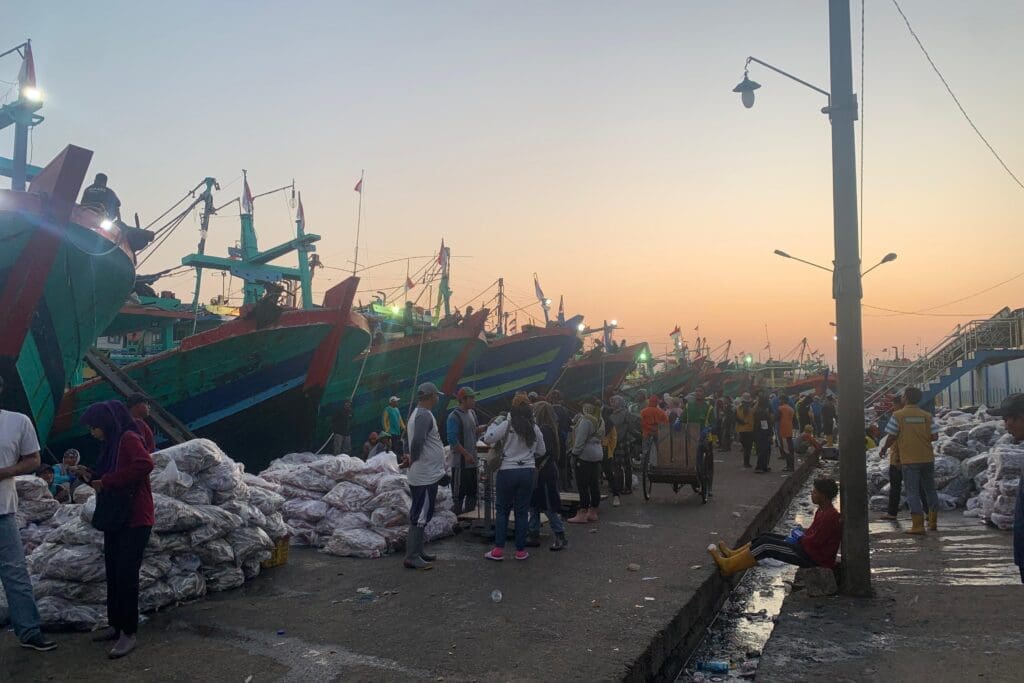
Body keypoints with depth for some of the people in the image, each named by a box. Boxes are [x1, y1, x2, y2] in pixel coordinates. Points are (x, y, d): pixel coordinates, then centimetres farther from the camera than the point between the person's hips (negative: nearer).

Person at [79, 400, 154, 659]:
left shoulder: (129, 439, -13)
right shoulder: (110, 444, 16)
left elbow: (145, 464, -32)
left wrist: (106, 480, -23)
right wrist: (91, 476, 3)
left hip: (135, 519, -9)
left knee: (126, 574, -8)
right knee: (113, 574, 12)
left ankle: (129, 633, -1)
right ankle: (116, 625, 23)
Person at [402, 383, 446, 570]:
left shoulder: (418, 413, 13)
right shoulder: (424, 415, -20)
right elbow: (417, 441, -32)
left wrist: (412, 458, 6)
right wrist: (413, 459, -16)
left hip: (426, 475, 10)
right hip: (426, 476, -10)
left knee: (420, 516, 16)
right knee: (420, 517, -4)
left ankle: (417, 552, 25)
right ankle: (412, 557, 1)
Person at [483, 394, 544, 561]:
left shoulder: (506, 425, -11)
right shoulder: (534, 428, 2)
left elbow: (488, 439, -13)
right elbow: (541, 451, 11)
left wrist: (494, 423, 2)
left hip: (507, 472, -3)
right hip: (528, 471, 3)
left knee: (502, 510, 6)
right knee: (522, 511, 9)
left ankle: (498, 550, 4)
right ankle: (521, 550, 13)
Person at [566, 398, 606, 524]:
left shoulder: (585, 420, -16)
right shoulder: (600, 421, 10)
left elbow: (580, 439, -17)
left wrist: (575, 451, -5)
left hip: (585, 455, -9)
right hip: (598, 455, 9)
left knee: (583, 485, -4)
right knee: (594, 485, 11)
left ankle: (582, 514, -2)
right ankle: (593, 512, 18)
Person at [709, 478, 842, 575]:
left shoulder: (829, 516, -24)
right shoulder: (823, 510, 9)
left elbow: (813, 542, -23)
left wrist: (799, 538, -6)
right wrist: (801, 535, 1)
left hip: (815, 558, -10)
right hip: (809, 548, 10)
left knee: (766, 544, -14)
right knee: (766, 537, 6)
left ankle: (728, 566, -9)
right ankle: (734, 555, 11)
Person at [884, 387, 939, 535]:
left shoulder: (898, 415, -8)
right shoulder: (926, 415, 2)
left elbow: (891, 437, -6)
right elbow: (935, 436, -2)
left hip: (909, 460, -4)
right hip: (928, 458, 4)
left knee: (913, 493, 0)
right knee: (930, 490, 18)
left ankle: (918, 526, -3)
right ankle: (933, 522, 27)